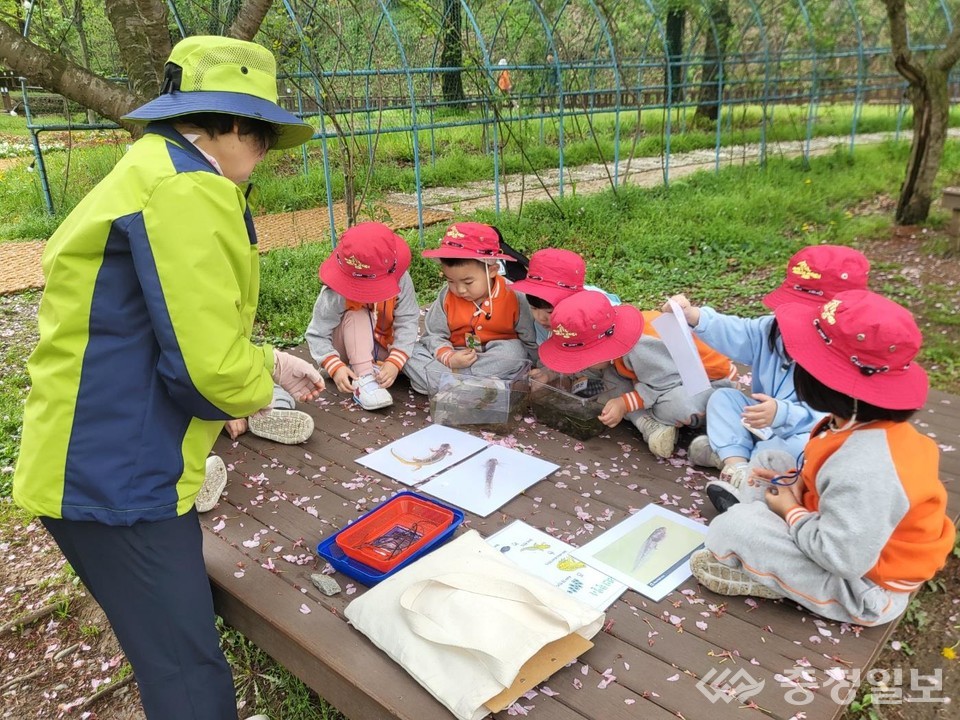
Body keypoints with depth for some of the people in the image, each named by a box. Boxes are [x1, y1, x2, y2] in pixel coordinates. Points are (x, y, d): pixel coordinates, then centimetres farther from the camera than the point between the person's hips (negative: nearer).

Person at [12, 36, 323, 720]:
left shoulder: (155, 172, 15)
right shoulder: (187, 189, -20)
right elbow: (209, 365, -25)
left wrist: (271, 361, 21)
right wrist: (259, 385, -3)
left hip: (111, 462, 10)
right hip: (118, 477, -10)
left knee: (185, 635, 23)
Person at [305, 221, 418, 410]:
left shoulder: (400, 280, -26)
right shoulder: (334, 294, -31)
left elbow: (407, 321, -27)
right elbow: (317, 334, -27)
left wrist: (394, 362, -38)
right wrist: (335, 367, -42)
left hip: (381, 346, 3)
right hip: (348, 349, -2)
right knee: (356, 315, -34)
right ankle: (363, 378, -38)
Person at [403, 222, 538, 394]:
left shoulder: (514, 298, -14)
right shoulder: (446, 297, -7)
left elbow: (532, 344, -7)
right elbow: (433, 335, -4)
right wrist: (448, 358, -23)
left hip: (496, 360, -2)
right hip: (456, 357, 2)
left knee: (513, 351, -34)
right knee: (413, 353, -16)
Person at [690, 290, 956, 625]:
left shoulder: (864, 470, -40)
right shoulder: (870, 424, -10)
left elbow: (842, 558, -33)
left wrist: (792, 512, -16)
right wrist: (802, 484, -4)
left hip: (864, 589, -9)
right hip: (849, 539, 9)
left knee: (732, 527, -21)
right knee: (773, 461, 12)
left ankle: (768, 579, 3)